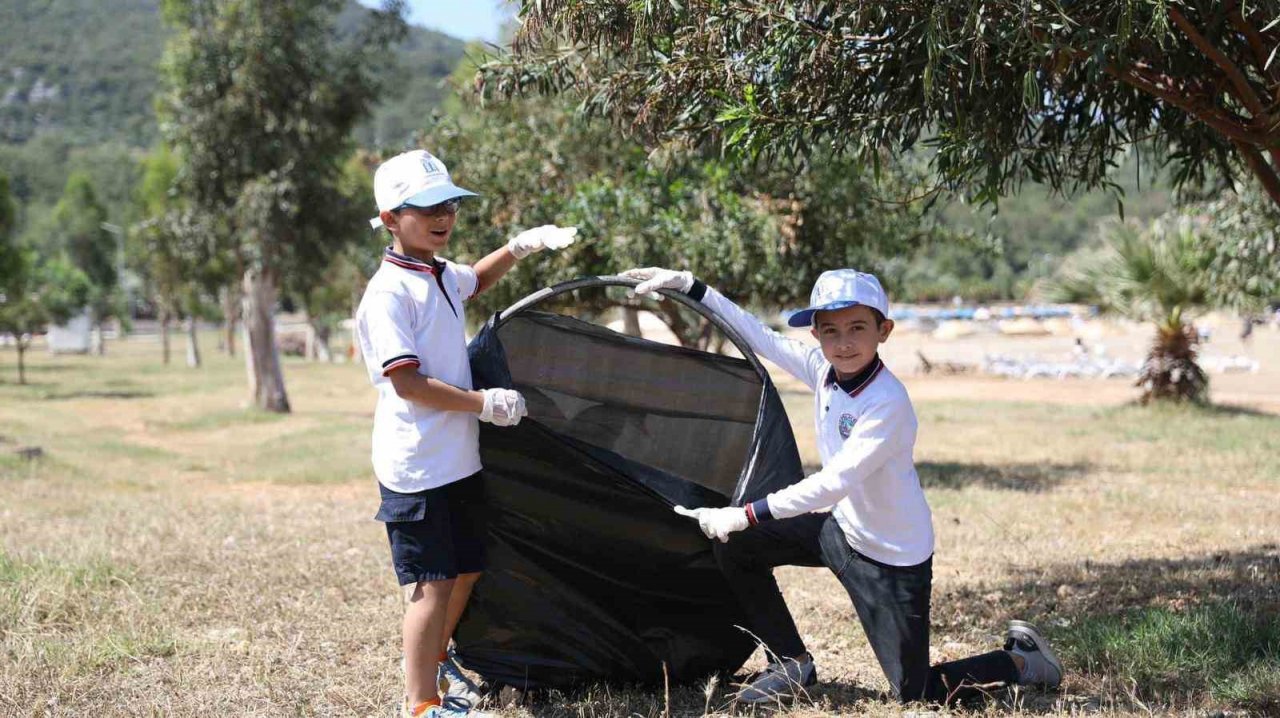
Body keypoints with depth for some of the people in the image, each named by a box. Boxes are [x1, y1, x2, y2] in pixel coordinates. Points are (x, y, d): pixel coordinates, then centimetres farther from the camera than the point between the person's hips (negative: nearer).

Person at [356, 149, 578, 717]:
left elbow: (476, 281, 37)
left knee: (467, 569, 19)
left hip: (459, 459, 9)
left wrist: (521, 246, 20)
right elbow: (406, 381, -21)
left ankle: (432, 659, 39)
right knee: (431, 584, -8)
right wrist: (485, 403, -18)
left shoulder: (443, 275, 12)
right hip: (416, 467, -9)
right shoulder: (390, 291, -15)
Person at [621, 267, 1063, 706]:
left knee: (917, 695, -2)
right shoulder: (823, 369, -8)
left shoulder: (889, 402, -29)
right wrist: (690, 287, 1)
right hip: (841, 529, 7)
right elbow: (759, 335, 3)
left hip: (894, 559, -7)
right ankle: (791, 665, 15)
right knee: (737, 547, 0)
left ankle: (1021, 661, 24)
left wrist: (746, 516, -33)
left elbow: (834, 483, -33)